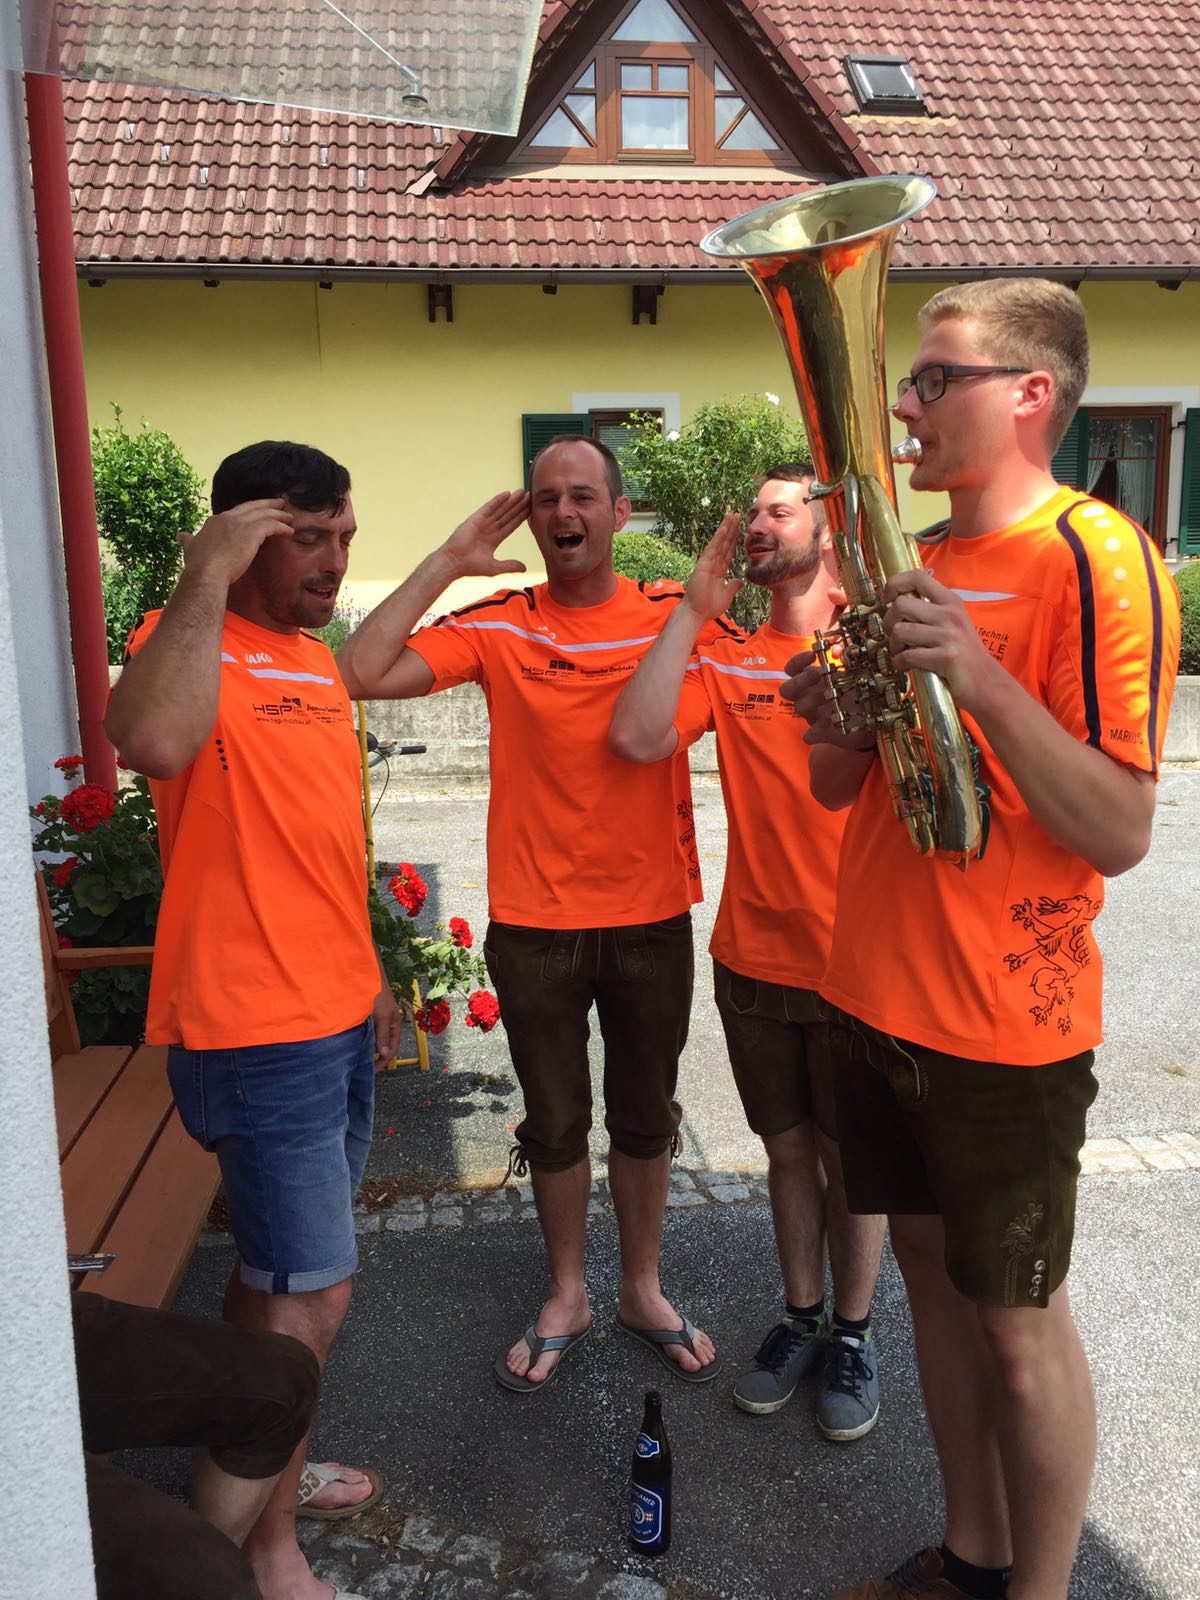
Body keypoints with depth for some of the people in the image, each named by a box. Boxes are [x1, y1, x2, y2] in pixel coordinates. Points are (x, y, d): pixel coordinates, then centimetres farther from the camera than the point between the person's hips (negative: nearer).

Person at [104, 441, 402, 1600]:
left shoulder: (313, 657, 14)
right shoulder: (194, 641, -13)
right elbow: (151, 742, -38)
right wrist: (207, 577, -29)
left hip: (335, 1022, 9)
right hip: (258, 1034, -9)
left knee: (275, 1268, 21)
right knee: (311, 1297, 0)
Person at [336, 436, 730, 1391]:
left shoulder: (676, 615, -3)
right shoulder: (497, 624, -4)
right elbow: (361, 674, -16)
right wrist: (449, 561, -14)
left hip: (652, 917, 1)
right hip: (534, 924, 0)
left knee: (644, 1116, 17)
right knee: (554, 1123, 16)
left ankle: (643, 1290, 40)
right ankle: (566, 1296, 39)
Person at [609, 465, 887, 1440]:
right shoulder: (726, 663, 2)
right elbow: (636, 738, -15)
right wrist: (695, 610, -11)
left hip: (854, 960, -3)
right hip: (752, 957, 3)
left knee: (849, 1157, 13)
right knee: (788, 1147, 18)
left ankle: (854, 1334, 35)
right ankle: (802, 1318, 39)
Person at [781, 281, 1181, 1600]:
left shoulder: (1095, 557, -13)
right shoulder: (914, 566, 9)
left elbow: (1120, 834, -20)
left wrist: (977, 675, -30)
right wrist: (835, 718, -9)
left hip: (1003, 1027, -7)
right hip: (878, 997, 8)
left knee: (1017, 1324, 7)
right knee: (932, 1272, 19)